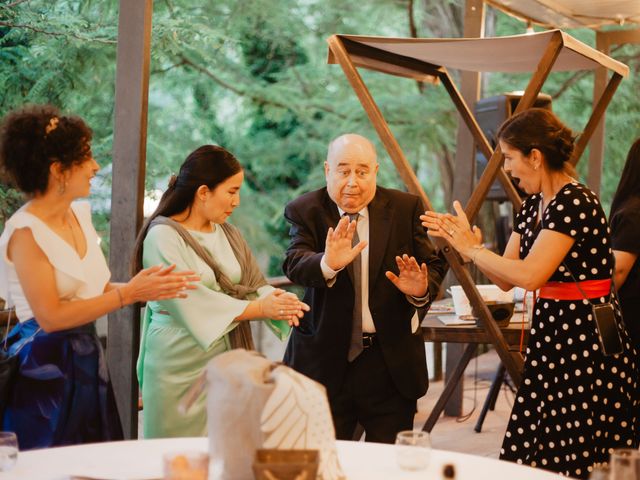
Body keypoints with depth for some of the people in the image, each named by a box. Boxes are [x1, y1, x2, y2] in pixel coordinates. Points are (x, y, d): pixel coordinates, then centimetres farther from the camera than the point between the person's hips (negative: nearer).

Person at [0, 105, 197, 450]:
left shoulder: (80, 215, 7)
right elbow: (50, 316, -19)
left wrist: (150, 286, -5)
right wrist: (130, 293, -19)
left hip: (85, 360, 7)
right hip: (44, 367, -7)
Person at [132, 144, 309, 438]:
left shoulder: (227, 234, 12)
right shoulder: (163, 236, -10)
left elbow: (254, 284, 8)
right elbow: (191, 302, -19)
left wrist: (273, 297, -16)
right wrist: (259, 309, -21)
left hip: (224, 362, 6)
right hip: (182, 368, -6)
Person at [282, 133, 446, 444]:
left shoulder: (406, 208, 2)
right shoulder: (305, 211, -1)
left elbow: (434, 265, 4)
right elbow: (294, 266, -17)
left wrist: (421, 289, -19)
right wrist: (327, 263, -39)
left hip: (392, 360, 1)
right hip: (326, 358, -1)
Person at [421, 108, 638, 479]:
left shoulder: (576, 202, -17)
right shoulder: (532, 206, 11)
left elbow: (529, 275, -24)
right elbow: (506, 279, 12)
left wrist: (473, 249, -12)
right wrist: (460, 239, 4)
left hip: (587, 340, -9)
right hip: (551, 335, 9)